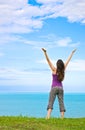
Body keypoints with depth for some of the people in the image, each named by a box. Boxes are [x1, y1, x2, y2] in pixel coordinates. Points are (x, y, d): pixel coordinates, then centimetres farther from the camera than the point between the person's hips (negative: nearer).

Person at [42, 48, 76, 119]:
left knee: (50, 102, -7)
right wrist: (72, 53, 22)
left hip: (54, 87, -3)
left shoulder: (54, 69, -6)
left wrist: (45, 52, -20)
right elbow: (68, 61, 12)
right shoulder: (63, 69, 2)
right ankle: (62, 117, 0)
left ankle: (48, 116, -21)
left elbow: (48, 60, -14)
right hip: (61, 88, 3)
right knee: (61, 103, 4)